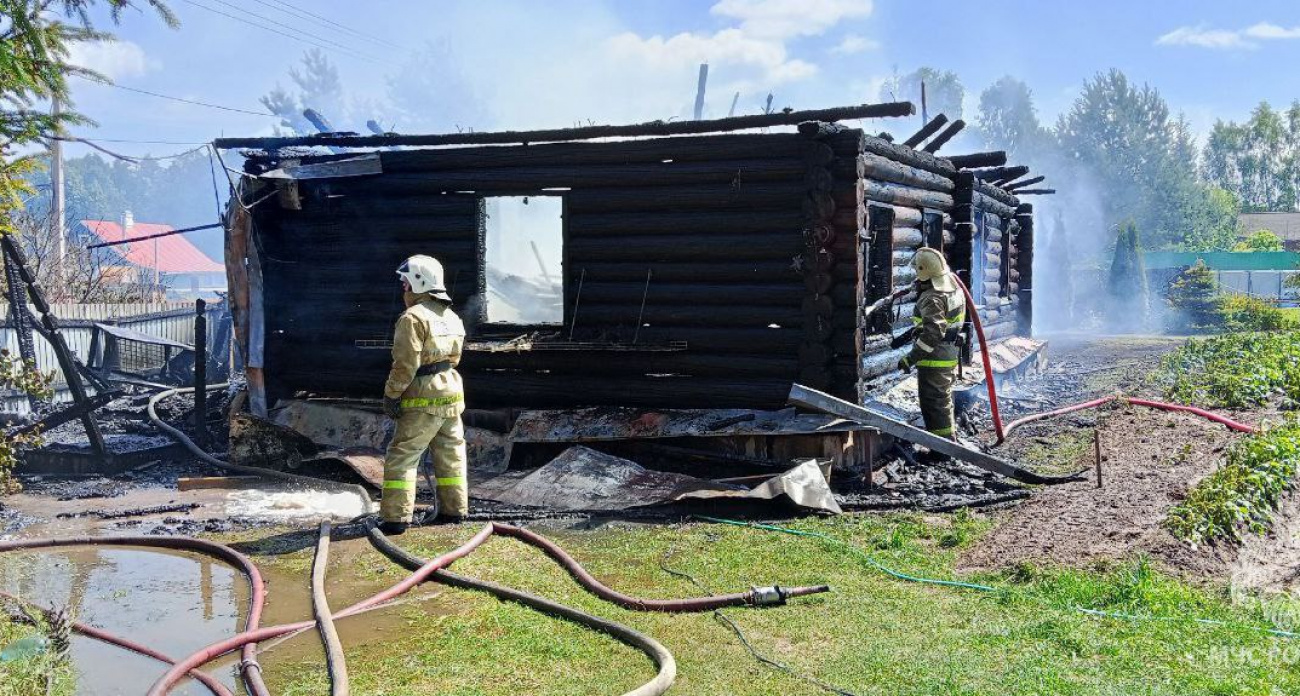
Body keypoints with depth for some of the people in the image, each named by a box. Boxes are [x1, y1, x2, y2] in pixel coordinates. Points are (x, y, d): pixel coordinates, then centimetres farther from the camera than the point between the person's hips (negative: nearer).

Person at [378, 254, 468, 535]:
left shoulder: (413, 318, -14)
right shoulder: (451, 317, 13)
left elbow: (406, 363, -18)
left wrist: (391, 394, -10)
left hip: (423, 399, -8)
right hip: (452, 392, 8)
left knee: (401, 457, -2)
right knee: (450, 454, 16)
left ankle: (396, 517, -5)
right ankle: (454, 509, 24)